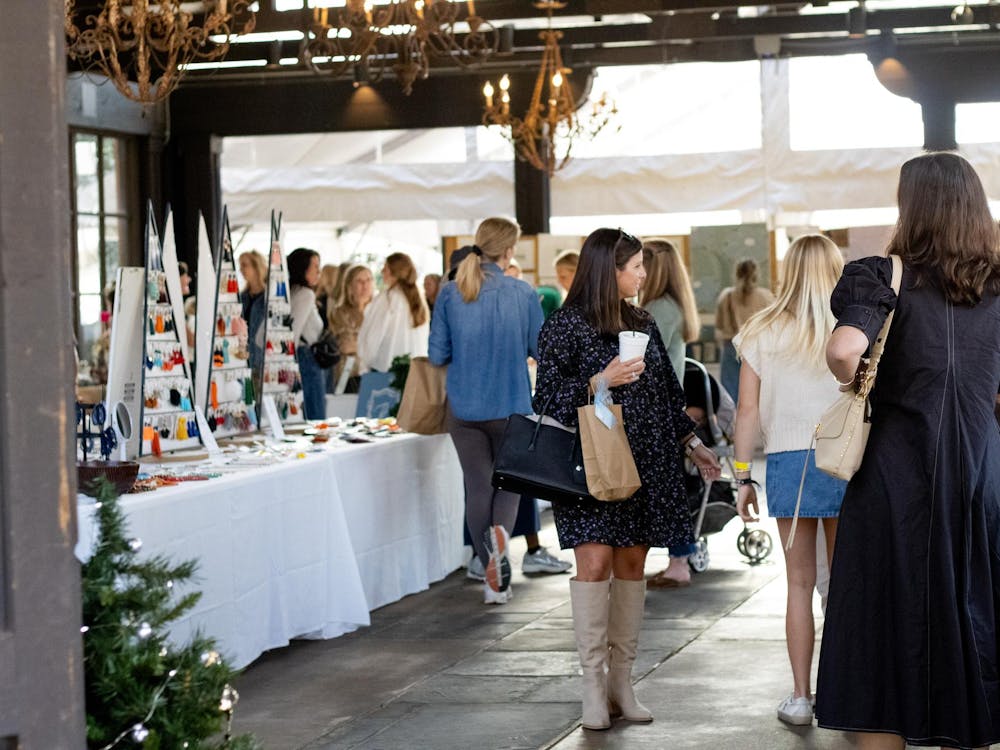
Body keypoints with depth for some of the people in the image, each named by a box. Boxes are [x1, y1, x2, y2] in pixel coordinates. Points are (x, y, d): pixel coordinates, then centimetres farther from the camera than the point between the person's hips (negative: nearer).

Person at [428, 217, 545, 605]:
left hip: (464, 408, 1)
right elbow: (542, 351, -1)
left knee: (478, 487, 10)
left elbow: (437, 354, -1)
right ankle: (501, 530, -17)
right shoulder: (522, 294, -9)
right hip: (511, 406, -1)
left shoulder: (450, 293, -4)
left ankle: (495, 580, 11)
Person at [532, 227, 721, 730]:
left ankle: (621, 681, 9)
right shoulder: (564, 327, -4)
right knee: (594, 560, -13)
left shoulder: (643, 324, 14)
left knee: (631, 562, 3)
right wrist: (599, 382, -19)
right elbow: (547, 398, -7)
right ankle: (593, 684, -6)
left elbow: (667, 392, 22)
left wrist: (692, 444, 22)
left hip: (644, 464, 6)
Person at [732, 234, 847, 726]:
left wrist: (743, 478, 7)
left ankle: (801, 698, 10)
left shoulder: (763, 333, 3)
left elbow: (747, 411, 2)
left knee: (800, 582, 8)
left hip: (788, 463, 1)